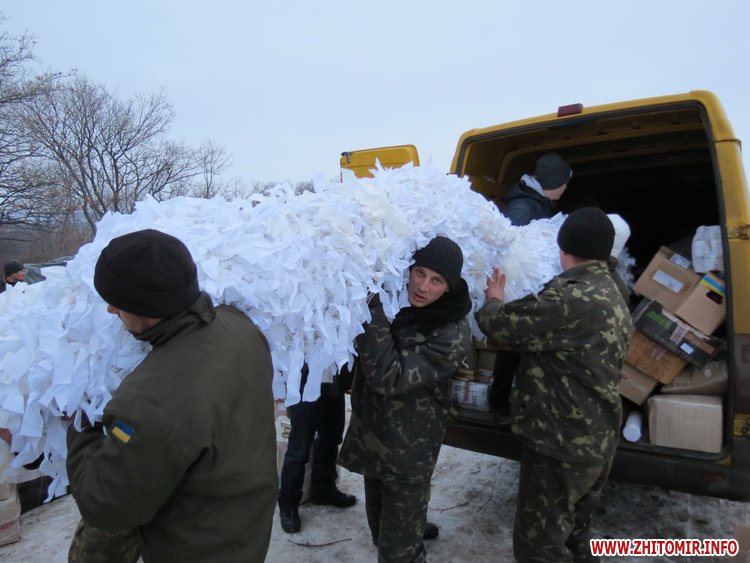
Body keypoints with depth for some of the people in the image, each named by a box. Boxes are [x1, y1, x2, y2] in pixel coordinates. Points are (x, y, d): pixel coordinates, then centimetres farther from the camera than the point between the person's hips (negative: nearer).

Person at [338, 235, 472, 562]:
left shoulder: (452, 335, -23)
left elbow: (388, 377, -30)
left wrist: (371, 310, -35)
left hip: (408, 451, -6)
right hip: (370, 435, 6)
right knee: (379, 528, 24)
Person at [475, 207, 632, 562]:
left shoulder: (573, 298, -24)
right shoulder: (611, 297, 9)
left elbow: (502, 325, -20)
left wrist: (494, 301, 1)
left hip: (561, 443, -10)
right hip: (596, 440, 10)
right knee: (570, 534, 25)